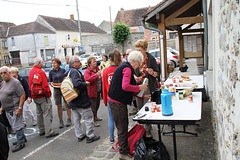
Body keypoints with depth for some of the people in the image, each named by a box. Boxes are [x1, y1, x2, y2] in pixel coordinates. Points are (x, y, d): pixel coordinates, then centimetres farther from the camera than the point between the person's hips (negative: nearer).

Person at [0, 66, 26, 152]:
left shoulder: (15, 82, -15)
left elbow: (22, 95, -19)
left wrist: (20, 108, -22)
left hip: (15, 109, -9)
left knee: (17, 126, -1)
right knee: (13, 126, 17)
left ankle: (20, 143, 12)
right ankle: (23, 138, 33)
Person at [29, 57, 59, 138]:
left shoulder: (31, 71, 11)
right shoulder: (40, 72, -18)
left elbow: (30, 85, 16)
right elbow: (45, 86, -21)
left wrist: (32, 95, 21)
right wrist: (48, 94, -10)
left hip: (35, 97, 9)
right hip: (43, 96, -9)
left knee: (39, 113, 17)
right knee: (47, 114, -4)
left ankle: (42, 130, 26)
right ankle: (49, 132, -2)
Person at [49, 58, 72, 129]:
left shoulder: (63, 70, -1)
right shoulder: (51, 72, 3)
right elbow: (50, 81, 11)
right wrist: (51, 83, -10)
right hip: (56, 90, 1)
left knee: (67, 104, 1)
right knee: (59, 106, 5)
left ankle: (69, 120, 13)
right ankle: (61, 121, 15)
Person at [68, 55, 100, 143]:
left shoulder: (69, 72, 12)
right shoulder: (74, 72, -20)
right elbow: (77, 84, -34)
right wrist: (86, 84, -18)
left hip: (73, 101, 10)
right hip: (81, 100, -10)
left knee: (76, 119, 16)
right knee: (88, 118, 3)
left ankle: (80, 136, 28)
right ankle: (90, 136, 12)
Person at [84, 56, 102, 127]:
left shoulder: (97, 69, 11)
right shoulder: (87, 71, -15)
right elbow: (87, 79, -33)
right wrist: (96, 75, -35)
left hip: (98, 90, 9)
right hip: (92, 91, -8)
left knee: (97, 105, 20)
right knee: (93, 106, -2)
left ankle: (95, 117, 37)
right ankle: (93, 121, 7)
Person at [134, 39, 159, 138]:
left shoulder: (151, 59, -8)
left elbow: (157, 74, -3)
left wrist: (152, 73, -25)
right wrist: (135, 78, -6)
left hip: (148, 86, -5)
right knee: (140, 107, 10)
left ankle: (147, 130, 7)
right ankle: (142, 127, 26)